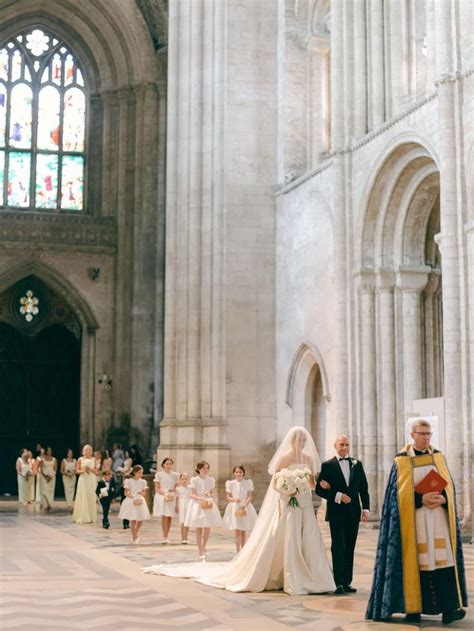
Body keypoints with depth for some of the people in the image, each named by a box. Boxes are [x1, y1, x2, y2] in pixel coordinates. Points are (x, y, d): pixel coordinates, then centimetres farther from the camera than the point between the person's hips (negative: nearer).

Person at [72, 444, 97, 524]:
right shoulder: (80, 459, 2)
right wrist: (83, 470, -17)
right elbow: (77, 471, 1)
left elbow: (96, 471, 7)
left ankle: (91, 517, 5)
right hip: (83, 480, -2)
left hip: (92, 480, 2)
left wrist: (90, 469, -11)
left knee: (92, 498, 0)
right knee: (83, 498, -4)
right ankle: (82, 518, 1)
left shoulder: (93, 459, 7)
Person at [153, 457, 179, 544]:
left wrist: (173, 490, -8)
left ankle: (166, 537, 10)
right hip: (162, 497, -3)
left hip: (172, 498, 3)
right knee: (165, 517, -12)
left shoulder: (175, 475, 10)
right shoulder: (159, 474, 1)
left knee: (169, 517, 1)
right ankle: (164, 537, -12)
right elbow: (157, 488, -1)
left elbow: (176, 487, 15)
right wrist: (165, 494, -15)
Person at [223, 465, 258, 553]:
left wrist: (245, 504, -18)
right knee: (237, 531, -10)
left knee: (243, 531, 9)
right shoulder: (230, 483, 1)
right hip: (234, 508, -2)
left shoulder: (248, 483, 2)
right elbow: (228, 497, 1)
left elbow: (250, 496, -1)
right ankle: (238, 551, -11)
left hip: (245, 507, 2)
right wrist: (234, 499, -20)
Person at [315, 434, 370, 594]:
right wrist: (338, 496, -14)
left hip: (353, 513, 4)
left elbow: (364, 488, 10)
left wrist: (366, 508, 1)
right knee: (338, 547, -7)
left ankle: (347, 582, 11)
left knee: (349, 549, 7)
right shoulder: (327, 465, -1)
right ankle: (339, 583, -6)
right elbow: (320, 489, -4)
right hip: (336, 513, -4)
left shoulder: (357, 464, 10)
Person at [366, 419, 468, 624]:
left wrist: (442, 498, -11)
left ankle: (449, 607, -10)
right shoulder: (401, 461, 2)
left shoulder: (438, 457, 11)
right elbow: (399, 493, -3)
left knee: (443, 559, -8)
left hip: (439, 518, 2)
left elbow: (449, 486, 10)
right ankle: (412, 608, 4)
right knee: (413, 561, -3)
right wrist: (421, 499, -16)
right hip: (412, 519, -2)